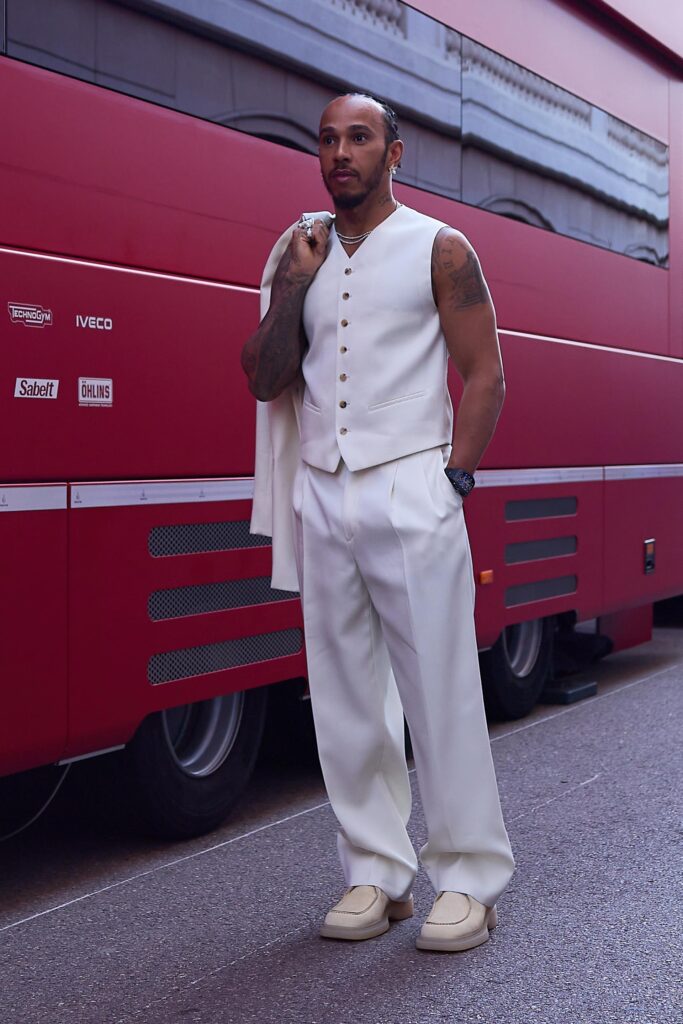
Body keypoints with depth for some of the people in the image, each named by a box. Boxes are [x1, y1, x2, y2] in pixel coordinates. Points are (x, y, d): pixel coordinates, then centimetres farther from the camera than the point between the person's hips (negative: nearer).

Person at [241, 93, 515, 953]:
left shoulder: (439, 250, 4)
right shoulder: (302, 255, 15)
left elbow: (484, 375, 0)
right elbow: (265, 383, 10)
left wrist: (453, 477, -9)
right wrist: (289, 287, -1)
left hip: (408, 492, -4)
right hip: (321, 498, 5)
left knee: (439, 689, -3)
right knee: (344, 695, 7)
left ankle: (468, 879, 8)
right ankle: (377, 873, 18)